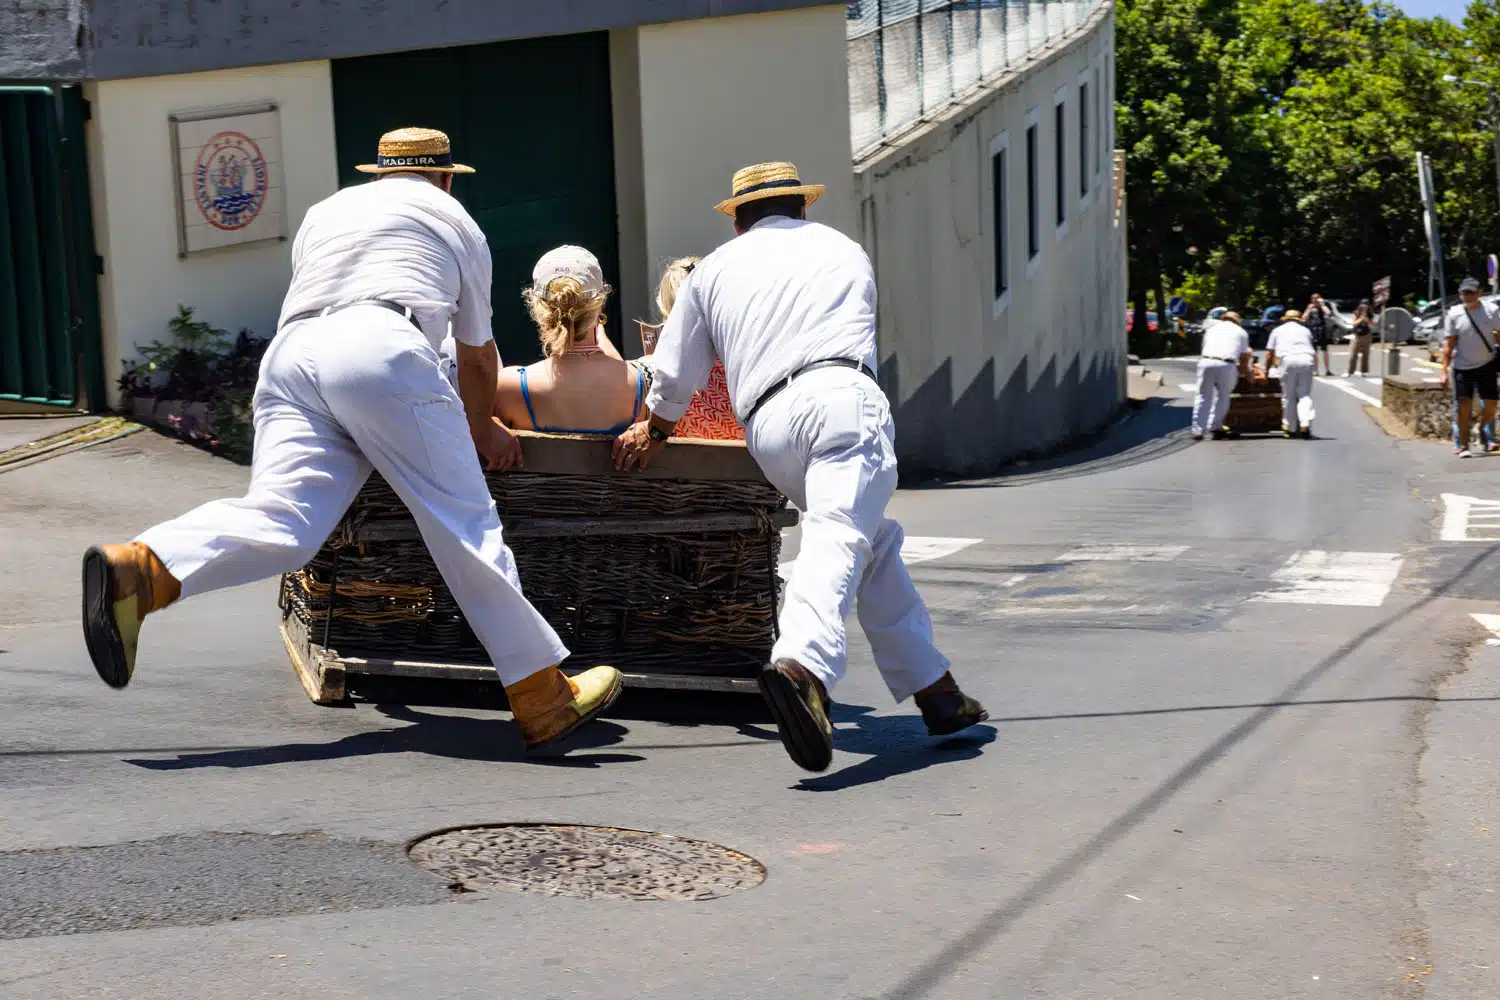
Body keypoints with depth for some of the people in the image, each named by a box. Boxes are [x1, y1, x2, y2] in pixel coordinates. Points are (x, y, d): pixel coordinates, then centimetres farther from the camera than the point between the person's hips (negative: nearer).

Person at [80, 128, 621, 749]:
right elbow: (478, 358, 35)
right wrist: (481, 432, 53)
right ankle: (541, 696, -1)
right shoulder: (455, 220, 29)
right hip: (381, 348, -4)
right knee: (462, 522, -3)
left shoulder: (324, 212, 39)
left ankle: (140, 570, -36)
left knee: (281, 520, -11)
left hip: (289, 352, 4)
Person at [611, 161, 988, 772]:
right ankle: (802, 663, -47)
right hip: (841, 395, -2)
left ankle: (932, 687, 14)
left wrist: (653, 433, 51)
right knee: (837, 541, -20)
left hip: (767, 426, 2)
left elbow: (674, 378, 32)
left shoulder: (715, 268, 28)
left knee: (874, 544, 15)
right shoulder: (843, 249, 28)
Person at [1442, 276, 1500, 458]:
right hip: (1462, 367, -1)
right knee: (1464, 407, -3)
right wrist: (1445, 371, -4)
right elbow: (1449, 343, -1)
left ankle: (1481, 429, 31)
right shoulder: (1454, 314, -4)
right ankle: (1463, 445, 7)